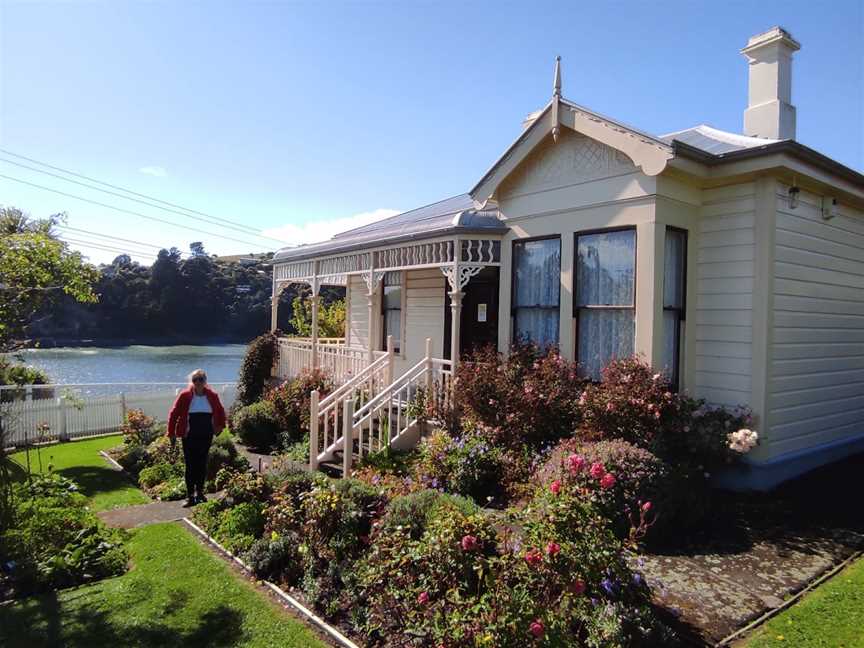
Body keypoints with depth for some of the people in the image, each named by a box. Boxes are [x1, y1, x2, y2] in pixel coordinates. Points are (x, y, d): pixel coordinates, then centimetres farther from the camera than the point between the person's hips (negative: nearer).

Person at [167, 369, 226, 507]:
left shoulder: (212, 396, -1)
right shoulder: (185, 396, -7)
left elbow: (220, 412, 15)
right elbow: (173, 414, -3)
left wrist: (220, 426, 12)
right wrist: (172, 434, -3)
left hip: (206, 436, 2)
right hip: (189, 437, -2)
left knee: (202, 464, 11)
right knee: (190, 465, 1)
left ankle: (200, 492, 24)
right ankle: (190, 495, 8)